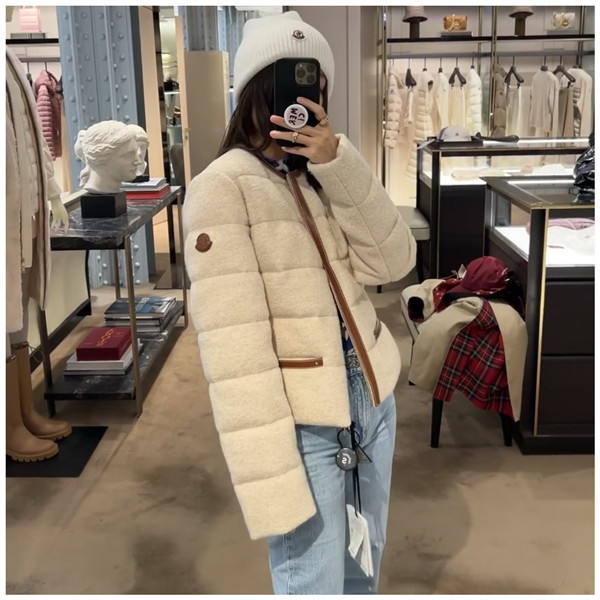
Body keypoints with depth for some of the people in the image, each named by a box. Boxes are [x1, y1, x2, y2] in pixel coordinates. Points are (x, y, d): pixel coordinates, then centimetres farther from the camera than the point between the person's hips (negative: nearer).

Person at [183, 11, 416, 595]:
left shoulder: (324, 175, 9)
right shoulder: (222, 186, -12)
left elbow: (393, 262, -4)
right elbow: (231, 342, -19)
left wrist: (339, 164, -16)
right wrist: (270, 479, -22)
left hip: (372, 398, 7)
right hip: (301, 422, -7)